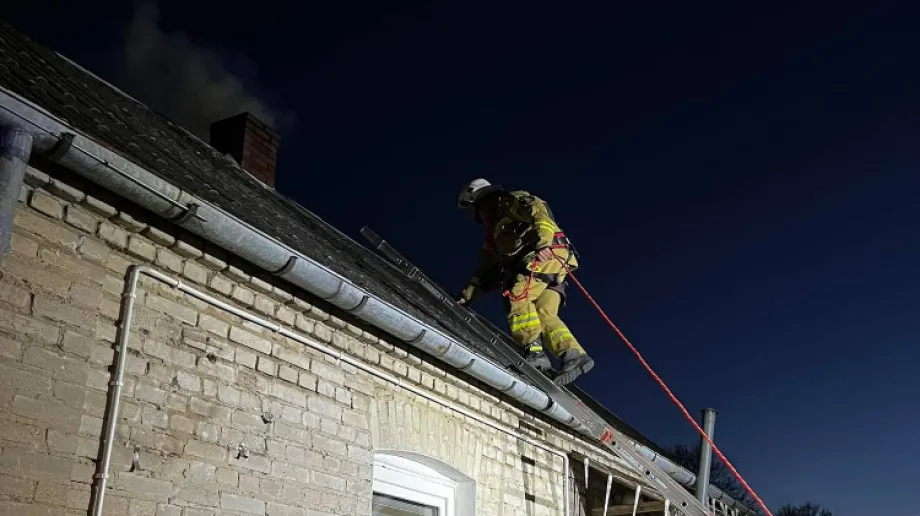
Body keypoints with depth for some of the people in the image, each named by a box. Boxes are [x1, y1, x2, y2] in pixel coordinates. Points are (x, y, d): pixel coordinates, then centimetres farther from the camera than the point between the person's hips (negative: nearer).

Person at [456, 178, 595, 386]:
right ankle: (574, 355, -22)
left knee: (517, 296, -21)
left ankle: (534, 352, -32)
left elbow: (538, 212, -10)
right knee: (543, 315, -8)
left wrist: (543, 241, -26)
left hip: (549, 253, -9)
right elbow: (486, 270, 34)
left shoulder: (512, 201, 11)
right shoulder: (496, 231, 35)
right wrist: (466, 295, 26)